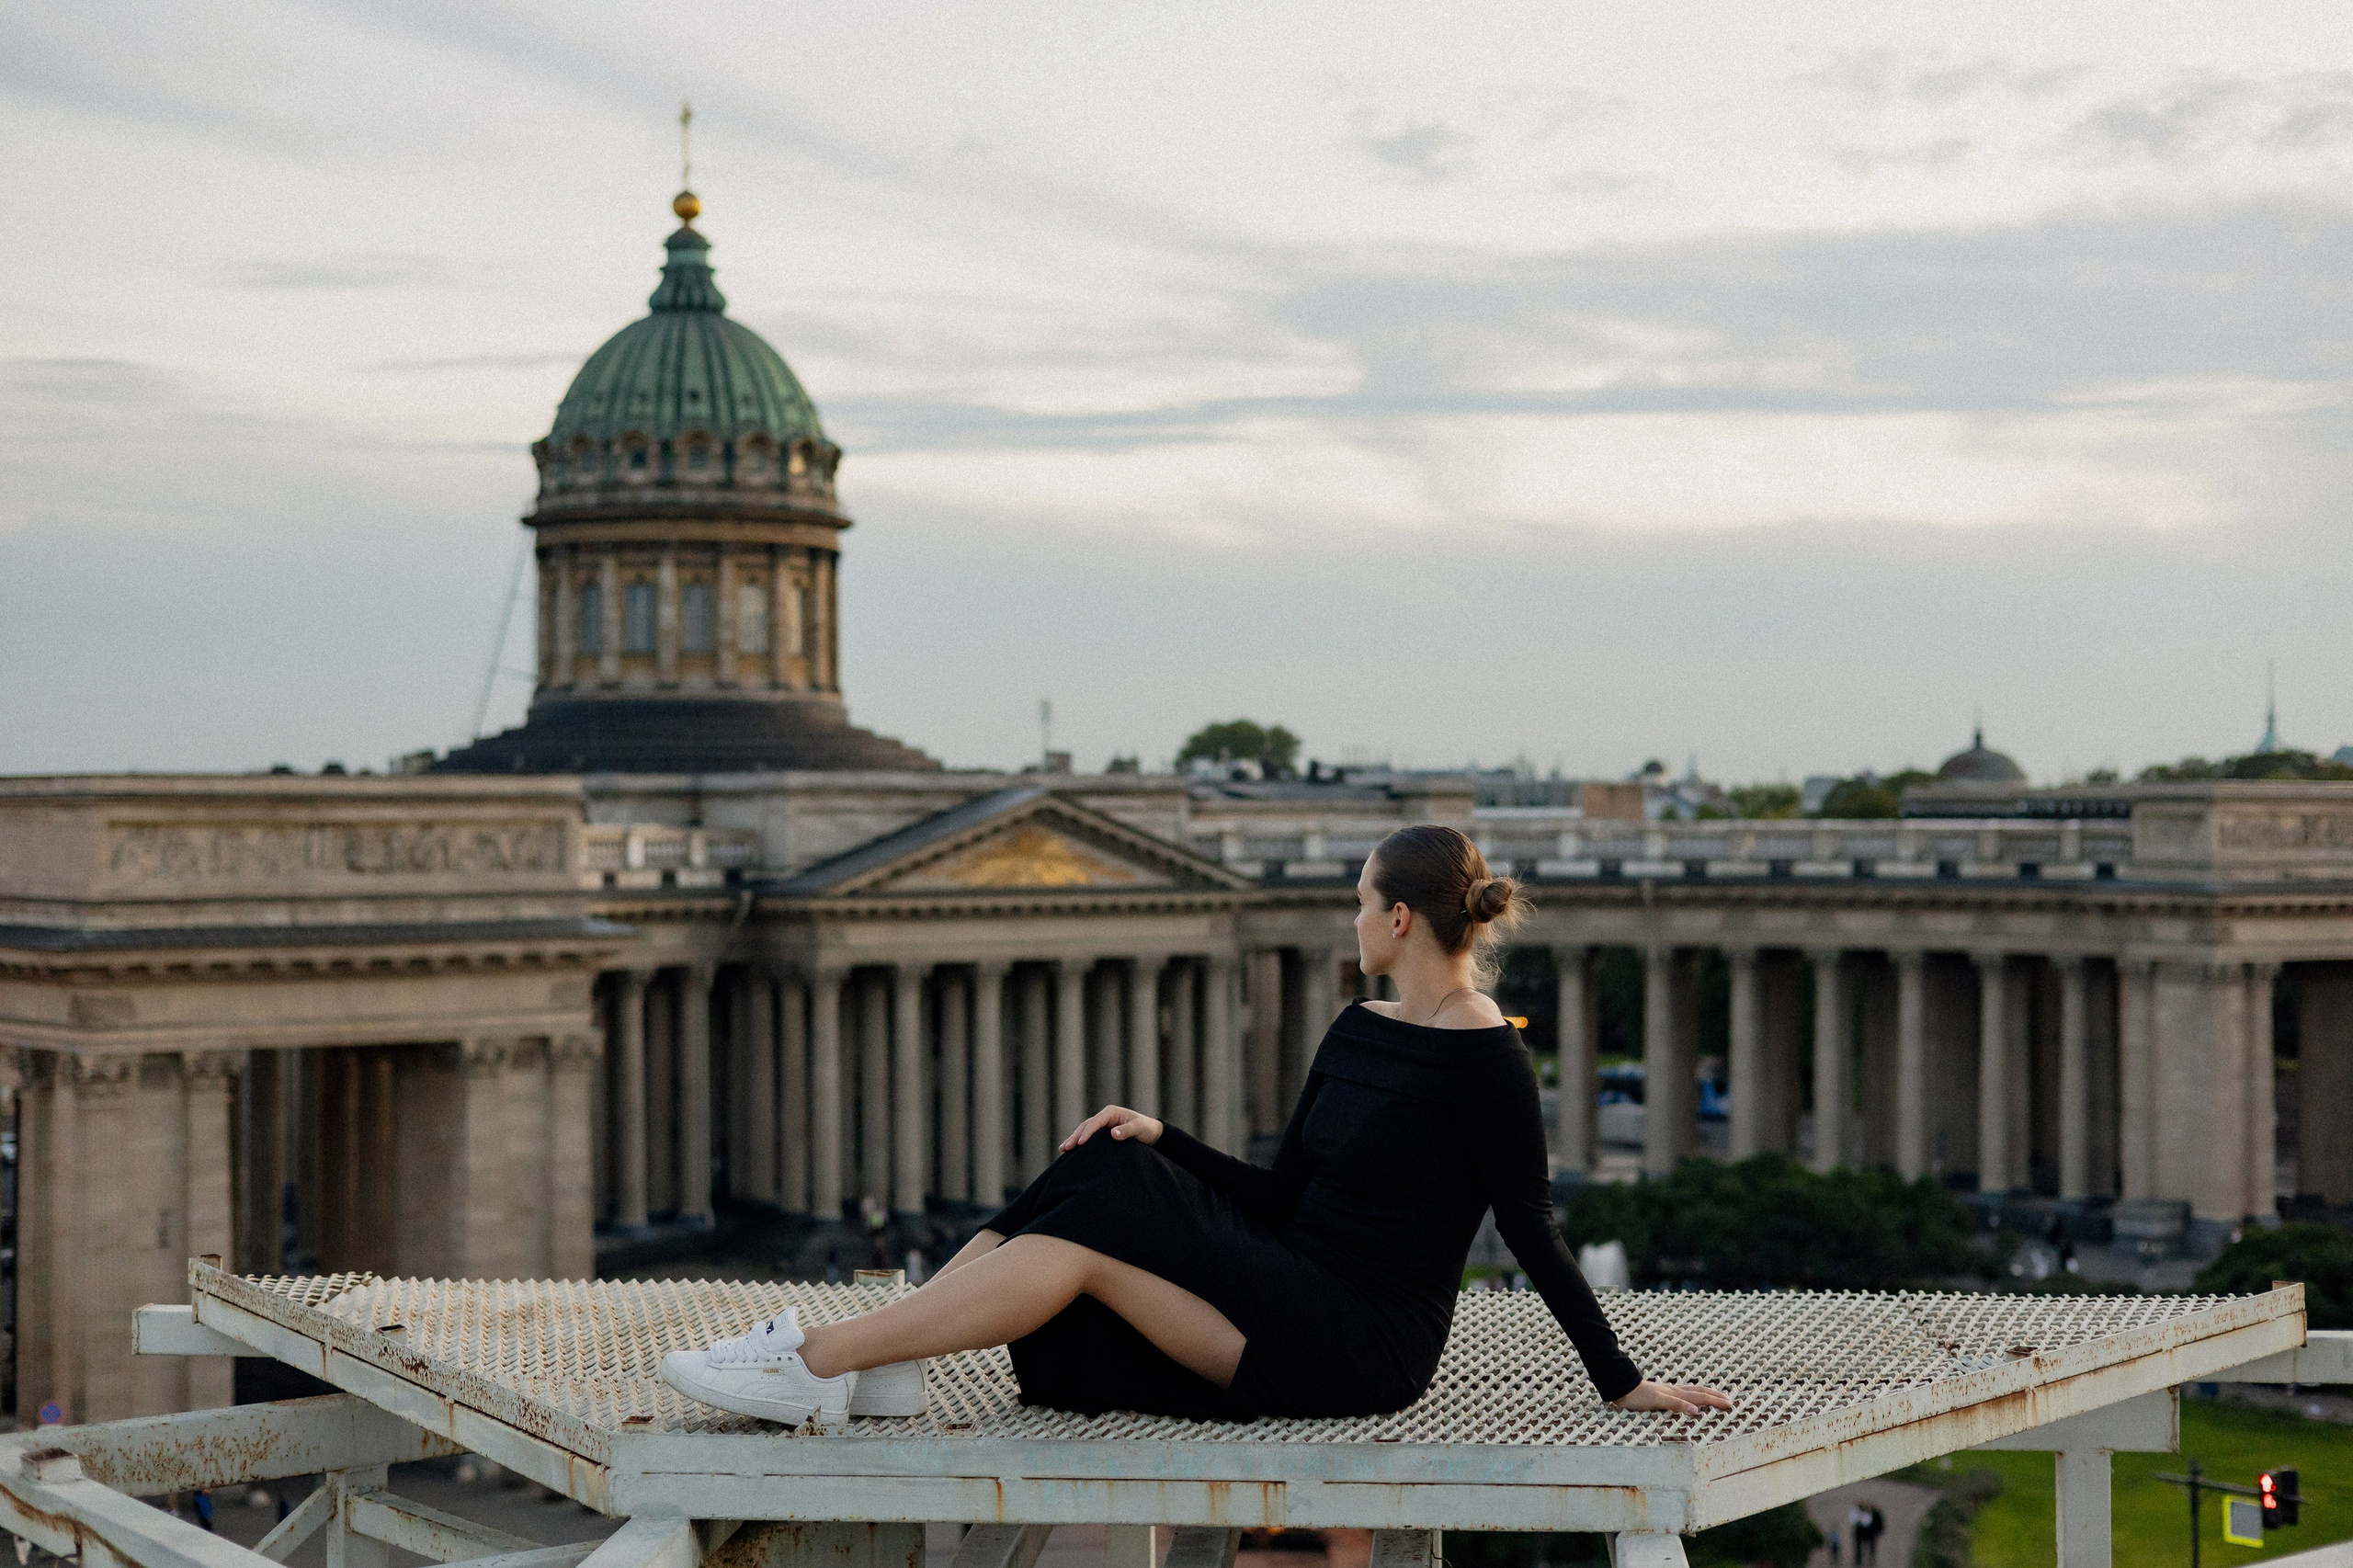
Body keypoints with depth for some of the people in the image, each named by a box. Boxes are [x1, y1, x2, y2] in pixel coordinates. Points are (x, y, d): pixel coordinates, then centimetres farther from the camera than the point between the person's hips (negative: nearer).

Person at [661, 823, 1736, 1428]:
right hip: (1293, 1288, 8)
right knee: (1105, 1167, -10)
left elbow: (1531, 1232, -11)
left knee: (1091, 1232, -20)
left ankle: (814, 1366, -21)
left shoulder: (1485, 1062, -11)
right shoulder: (1357, 1031, 14)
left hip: (1365, 1347, -8)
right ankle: (878, 1366, -18)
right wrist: (1164, 1138, 5)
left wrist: (1620, 1380, -12)